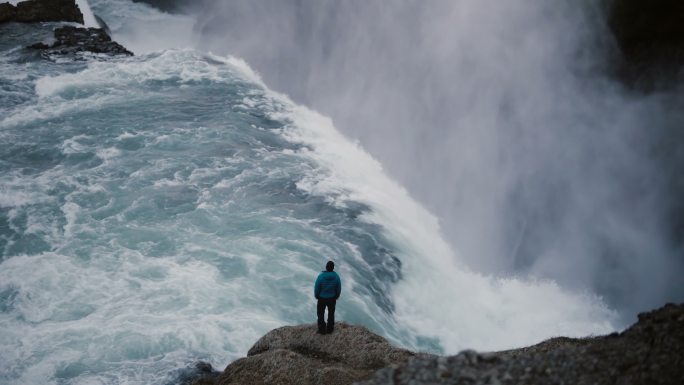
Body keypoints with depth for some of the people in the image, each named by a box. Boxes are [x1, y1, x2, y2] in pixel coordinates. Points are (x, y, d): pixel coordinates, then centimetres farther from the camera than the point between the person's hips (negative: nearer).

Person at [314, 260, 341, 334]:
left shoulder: (321, 276, -26)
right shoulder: (336, 277, -20)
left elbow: (316, 287, -15)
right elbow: (339, 288, -8)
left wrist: (316, 296, 6)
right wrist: (336, 296, 12)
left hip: (322, 298, -2)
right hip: (332, 298, 2)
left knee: (320, 314, 19)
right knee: (331, 313, 24)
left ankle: (322, 329, 26)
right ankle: (329, 329, 35)